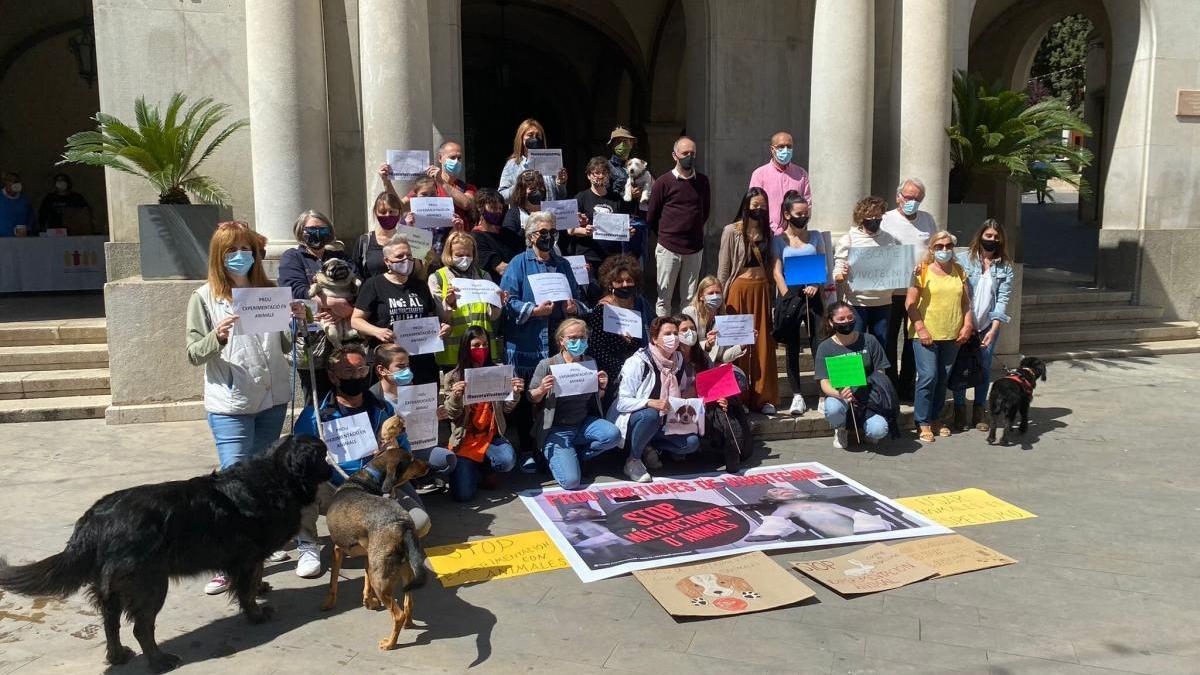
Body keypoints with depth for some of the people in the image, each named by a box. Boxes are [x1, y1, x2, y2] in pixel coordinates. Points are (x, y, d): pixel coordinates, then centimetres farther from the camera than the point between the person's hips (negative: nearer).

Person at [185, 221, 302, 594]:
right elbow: (194, 354, -4)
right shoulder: (205, 298, -3)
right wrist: (217, 337, -23)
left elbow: (285, 347, 12)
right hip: (230, 403, -4)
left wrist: (297, 322, -7)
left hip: (272, 399, 4)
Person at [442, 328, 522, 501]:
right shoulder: (452, 377, -1)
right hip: (464, 439, -1)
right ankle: (470, 467, 21)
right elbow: (452, 415, -5)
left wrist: (515, 393, -17)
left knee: (507, 460, -32)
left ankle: (484, 468, 5)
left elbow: (507, 409, 3)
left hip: (491, 436, 1)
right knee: (463, 494, -15)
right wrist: (455, 396, -25)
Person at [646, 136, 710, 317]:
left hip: (695, 249, 3)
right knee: (664, 298, 1)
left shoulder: (702, 181, 6)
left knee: (690, 298, 8)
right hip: (669, 248, -3)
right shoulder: (663, 182, -4)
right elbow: (651, 217, 3)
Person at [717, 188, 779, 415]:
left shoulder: (767, 232, 11)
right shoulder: (731, 231, -3)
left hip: (762, 289, 4)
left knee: (764, 345, 4)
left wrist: (773, 295, 8)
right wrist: (722, 300, -5)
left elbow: (772, 265, 15)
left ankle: (763, 397, 12)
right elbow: (723, 269, -2)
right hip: (740, 288, -4)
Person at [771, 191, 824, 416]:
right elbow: (777, 272, -1)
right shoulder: (779, 240, 5)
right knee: (792, 348, 4)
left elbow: (823, 266, 9)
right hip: (790, 296, -1)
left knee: (819, 344, -4)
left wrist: (816, 285, -11)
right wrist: (788, 298, -12)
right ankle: (797, 396, 12)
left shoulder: (815, 237, 11)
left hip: (812, 295, 1)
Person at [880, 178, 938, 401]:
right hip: (892, 290, -4)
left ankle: (907, 387, 19)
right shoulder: (886, 219, 0)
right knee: (890, 339, 3)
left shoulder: (927, 219, 12)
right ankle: (891, 386, 13)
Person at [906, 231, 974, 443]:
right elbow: (910, 303, -8)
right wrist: (921, 329, -14)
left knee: (943, 379, 10)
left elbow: (966, 301, 13)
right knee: (928, 376, -10)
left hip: (952, 335, 5)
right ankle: (923, 423, 1)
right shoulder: (922, 271, -4)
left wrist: (967, 325, 1)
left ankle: (935, 418, 24)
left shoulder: (959, 271, 10)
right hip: (926, 334, -5)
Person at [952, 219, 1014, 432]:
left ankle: (979, 409, 21)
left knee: (984, 367, 8)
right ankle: (959, 407, 18)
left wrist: (993, 329, -11)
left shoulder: (1005, 267, 3)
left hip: (989, 325, 2)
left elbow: (1003, 299, -3)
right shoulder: (963, 260, -4)